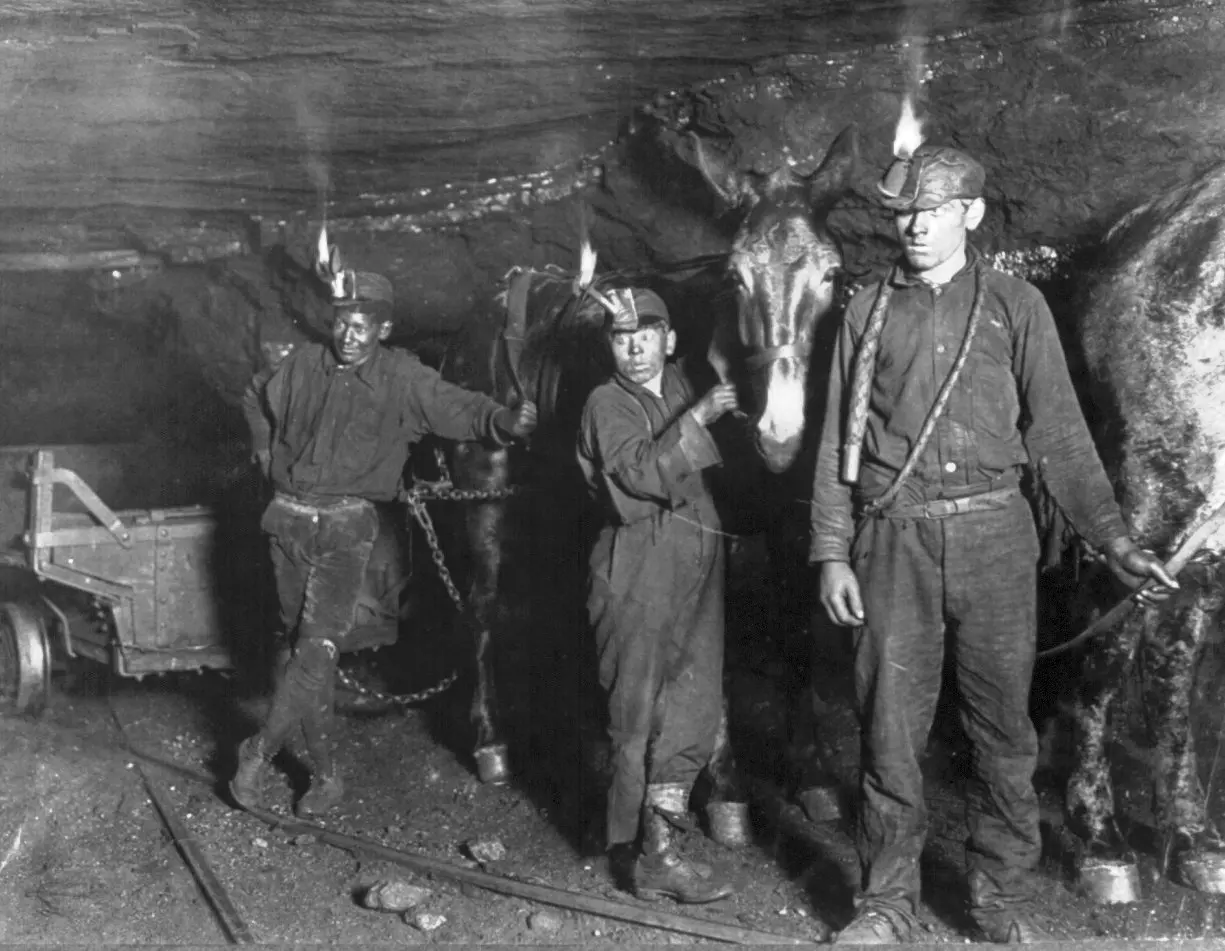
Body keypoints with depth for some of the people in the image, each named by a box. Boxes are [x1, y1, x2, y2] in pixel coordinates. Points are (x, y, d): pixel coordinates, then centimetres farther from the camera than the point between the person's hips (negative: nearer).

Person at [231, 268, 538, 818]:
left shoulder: (403, 379, -4)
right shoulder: (303, 365, 5)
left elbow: (463, 410, -14)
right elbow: (255, 400, 24)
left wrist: (506, 422, -34)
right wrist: (268, 454, 16)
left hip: (346, 528, -3)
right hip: (289, 521, 3)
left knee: (318, 646, -15)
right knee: (304, 646, 7)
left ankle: (260, 750, 2)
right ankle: (324, 776, 17)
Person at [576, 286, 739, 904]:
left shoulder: (678, 388, 17)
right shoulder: (607, 404, -2)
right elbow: (644, 473, -17)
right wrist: (698, 417, -17)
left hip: (695, 564, 6)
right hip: (640, 569, -6)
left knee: (694, 707, 1)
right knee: (640, 714, 0)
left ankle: (653, 849, 11)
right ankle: (646, 854, 10)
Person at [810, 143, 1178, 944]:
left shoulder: (1016, 307, 6)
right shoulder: (869, 312, 9)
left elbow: (1059, 433, 4)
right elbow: (838, 442, 8)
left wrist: (1115, 539, -4)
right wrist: (832, 552, 2)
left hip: (992, 536, 0)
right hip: (893, 539, 1)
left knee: (1003, 725, 6)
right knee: (890, 726, 3)